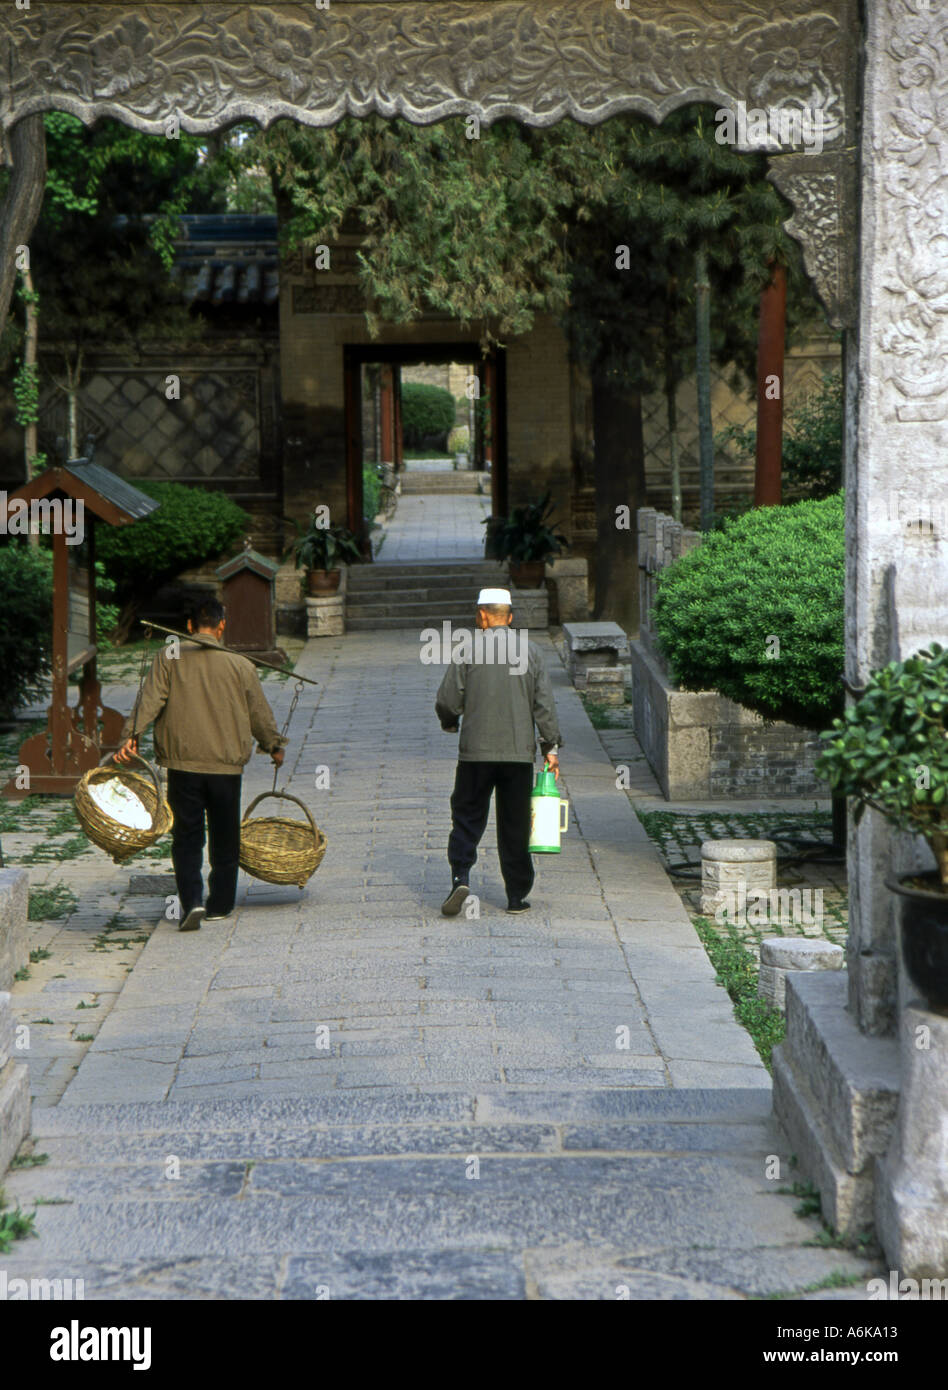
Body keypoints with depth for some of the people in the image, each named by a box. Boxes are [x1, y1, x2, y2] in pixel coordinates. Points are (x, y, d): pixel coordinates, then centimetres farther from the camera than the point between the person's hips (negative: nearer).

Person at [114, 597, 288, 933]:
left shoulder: (169, 658, 0)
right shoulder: (241, 666, 1)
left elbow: (150, 700, -11)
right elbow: (260, 714, 10)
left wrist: (131, 735, -12)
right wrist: (274, 745, 25)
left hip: (182, 763, 0)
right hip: (227, 764, 0)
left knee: (186, 838, 5)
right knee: (224, 838, 13)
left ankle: (192, 902, -10)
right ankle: (220, 905, 20)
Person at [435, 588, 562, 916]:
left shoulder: (467, 652, -3)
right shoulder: (529, 652, 2)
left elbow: (447, 701, -3)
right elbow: (544, 705, 0)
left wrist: (450, 723, 19)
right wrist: (551, 747, 7)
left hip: (476, 752, -1)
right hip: (519, 753, 2)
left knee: (467, 816, 8)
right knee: (515, 826, 8)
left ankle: (461, 876, -11)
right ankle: (517, 895, 10)